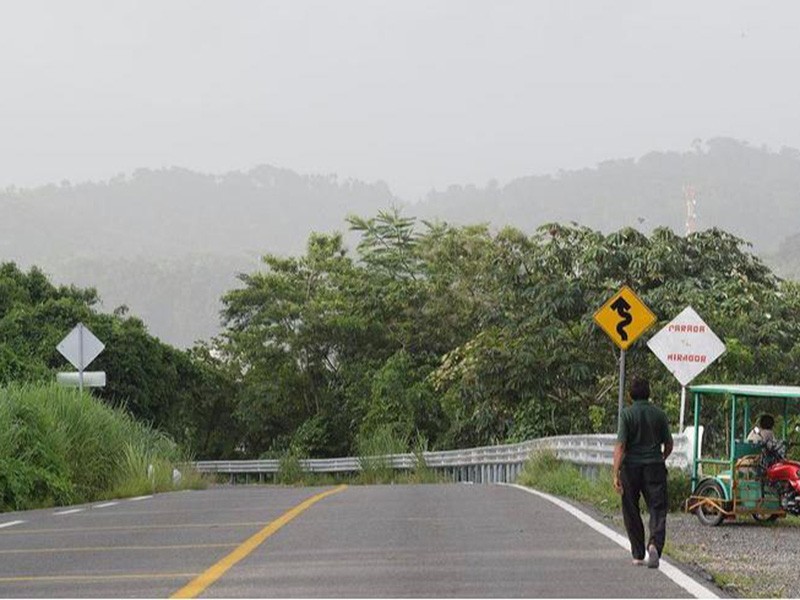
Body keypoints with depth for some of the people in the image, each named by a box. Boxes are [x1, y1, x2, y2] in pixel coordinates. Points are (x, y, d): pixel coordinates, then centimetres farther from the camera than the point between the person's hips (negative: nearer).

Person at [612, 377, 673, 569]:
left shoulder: (627, 414, -6)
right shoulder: (659, 414, 2)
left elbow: (620, 445, -13)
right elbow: (668, 444, 9)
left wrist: (616, 474, -14)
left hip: (631, 466, -1)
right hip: (655, 466, 1)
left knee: (631, 512, 11)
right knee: (657, 509, 0)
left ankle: (638, 555, 16)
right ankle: (655, 544, -26)